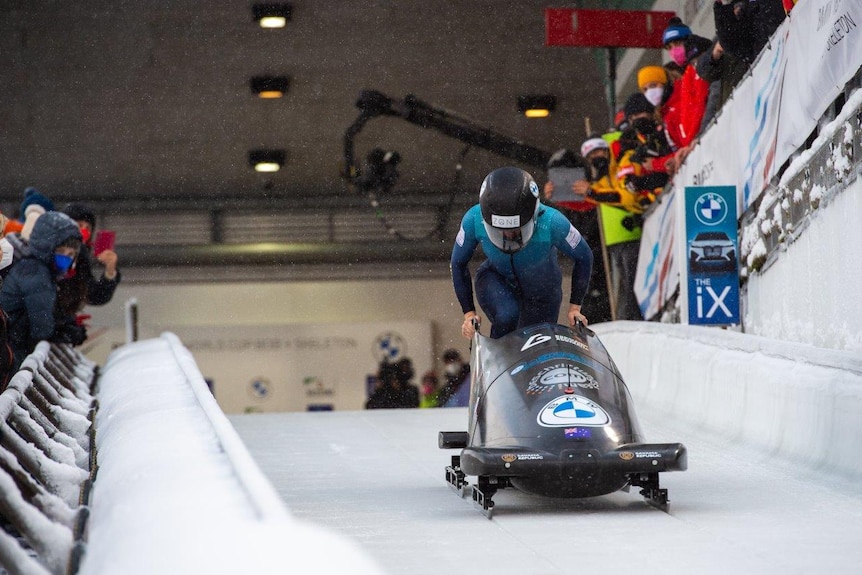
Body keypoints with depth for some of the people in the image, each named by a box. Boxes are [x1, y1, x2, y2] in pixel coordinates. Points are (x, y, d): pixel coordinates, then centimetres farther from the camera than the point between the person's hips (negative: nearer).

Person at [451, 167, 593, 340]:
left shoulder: (552, 223, -36)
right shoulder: (474, 220, -32)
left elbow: (584, 258, -14)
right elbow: (458, 264, -10)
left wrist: (575, 306, -13)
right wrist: (469, 312, -11)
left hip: (542, 287, 1)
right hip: (496, 280, -1)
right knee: (506, 316, -31)